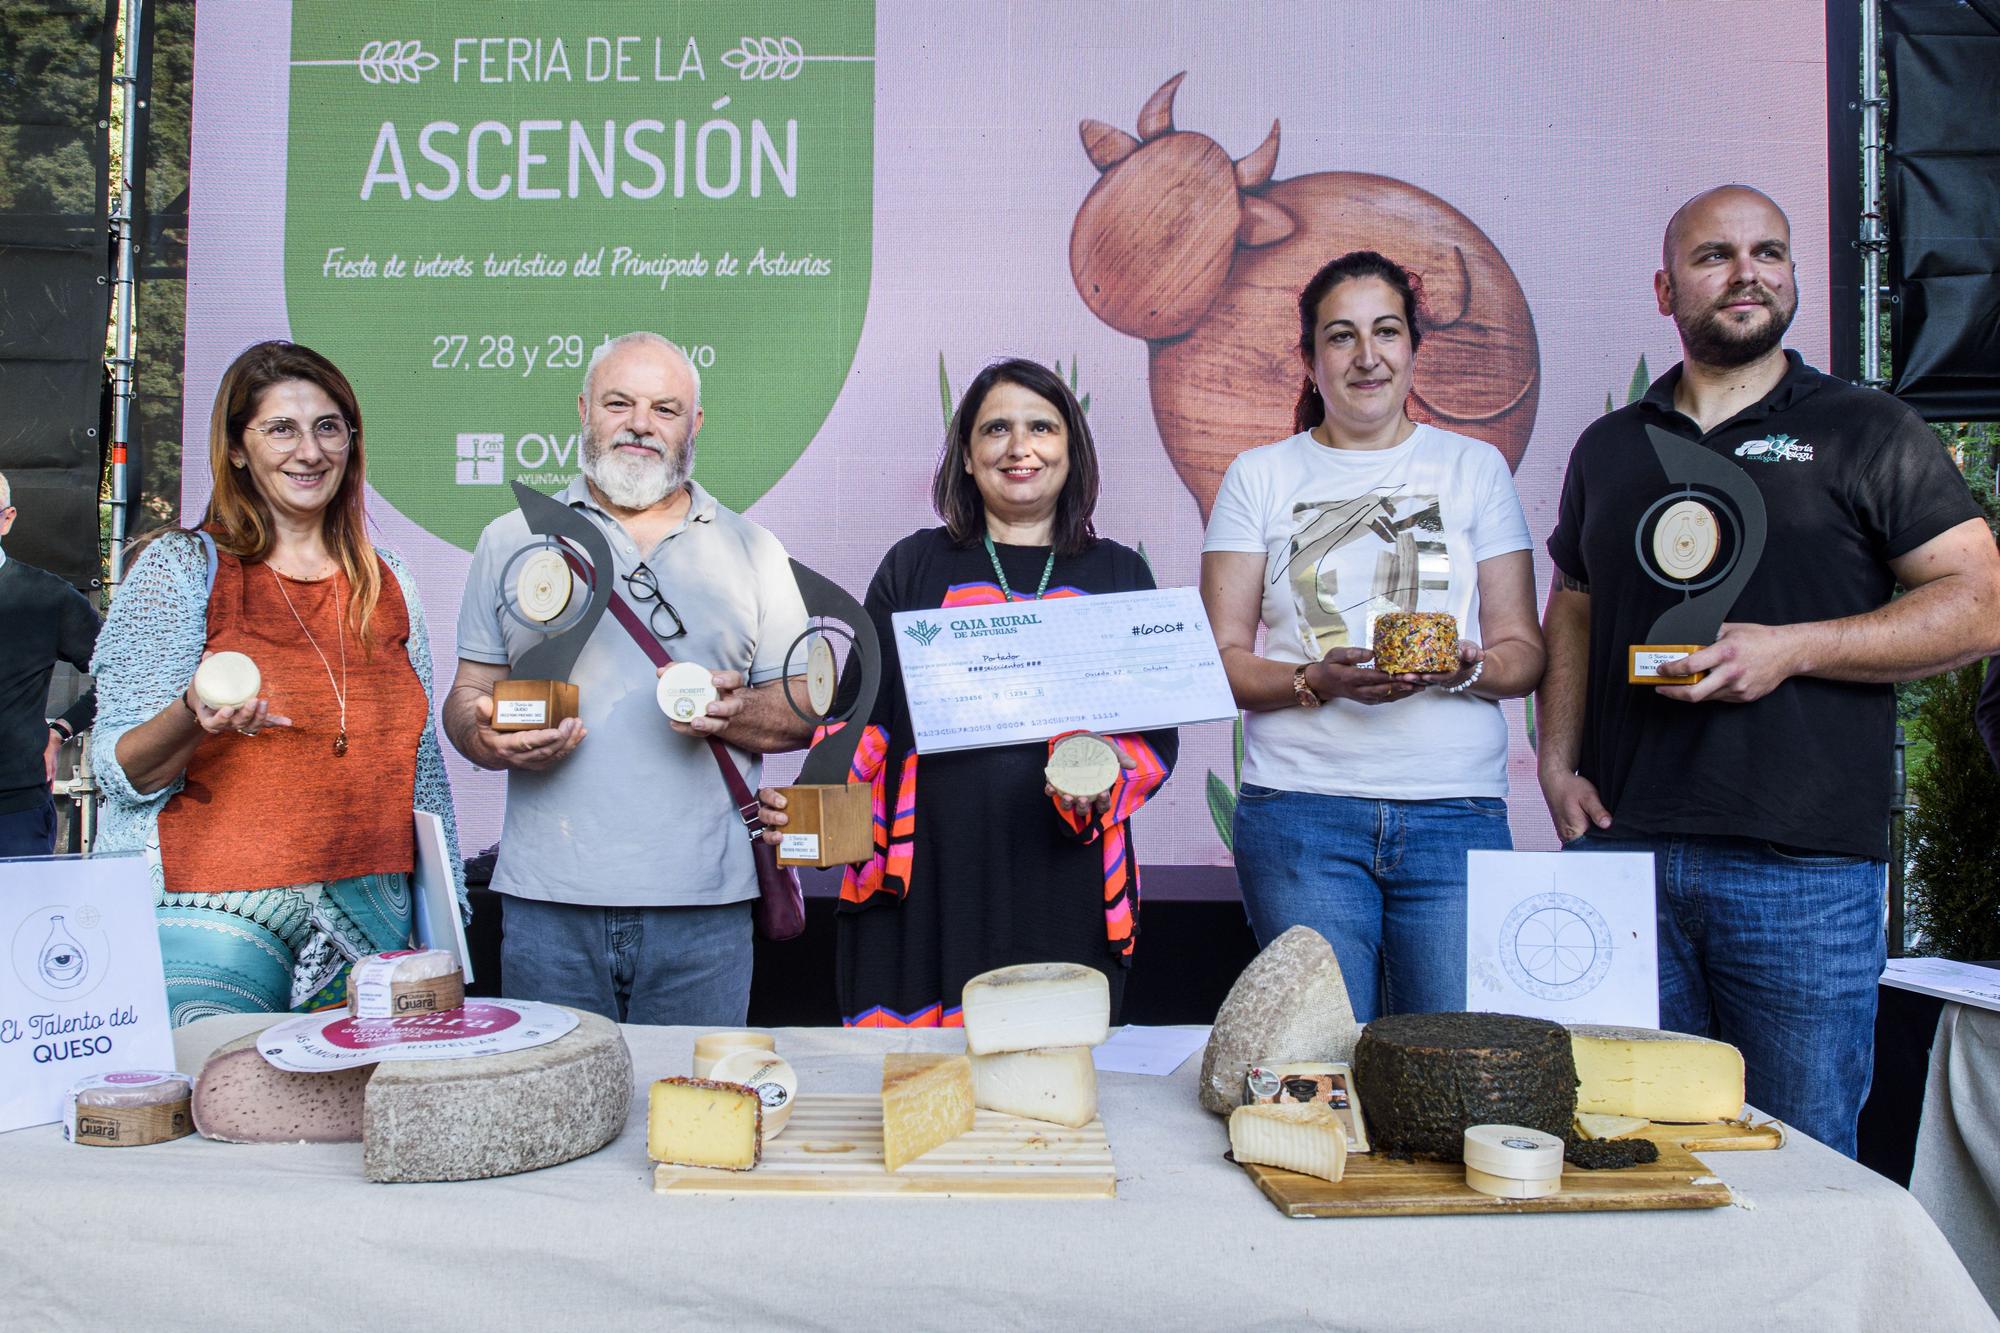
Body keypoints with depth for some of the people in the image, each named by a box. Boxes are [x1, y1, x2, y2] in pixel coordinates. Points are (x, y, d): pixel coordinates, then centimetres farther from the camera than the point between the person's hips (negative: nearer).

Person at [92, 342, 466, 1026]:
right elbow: (123, 773, -5)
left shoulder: (389, 583, 9)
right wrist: (194, 717, -27)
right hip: (214, 918, -3)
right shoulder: (180, 567, -1)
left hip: (366, 919, 3)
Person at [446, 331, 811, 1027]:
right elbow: (468, 695, 12)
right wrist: (489, 739, -10)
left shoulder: (751, 551, 10)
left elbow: (805, 709, 8)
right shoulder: (511, 541, 11)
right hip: (548, 901, 0)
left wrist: (734, 711, -12)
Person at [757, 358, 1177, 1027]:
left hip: (1065, 889, 1)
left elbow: (1158, 731, 10)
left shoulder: (1119, 574, 12)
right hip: (927, 880, 0)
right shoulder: (915, 565, 12)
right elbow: (863, 714, 10)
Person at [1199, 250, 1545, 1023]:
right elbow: (1221, 659, 4)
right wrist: (1318, 680, -14)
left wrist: (1463, 668, -12)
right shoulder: (1259, 477, 9)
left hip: (1457, 811, 1)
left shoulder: (1475, 467, 13)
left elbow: (1525, 653, 10)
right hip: (1301, 810, -1)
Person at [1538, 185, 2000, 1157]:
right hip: (1623, 849, 3)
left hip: (1804, 867, -3)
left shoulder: (1866, 433, 5)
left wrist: (1792, 649, -13)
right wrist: (1557, 761, 6)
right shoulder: (1610, 447, 16)